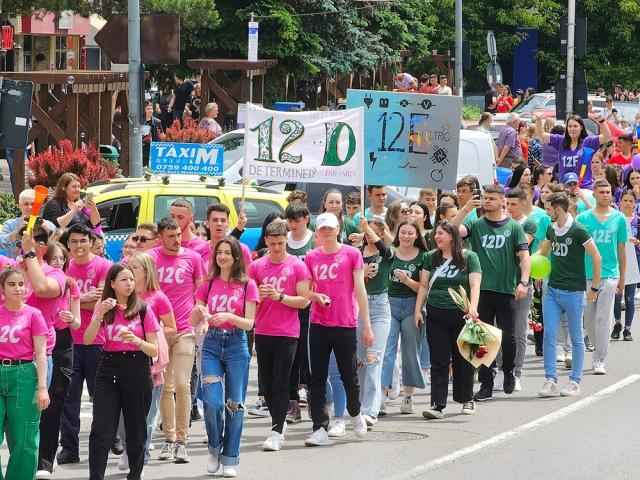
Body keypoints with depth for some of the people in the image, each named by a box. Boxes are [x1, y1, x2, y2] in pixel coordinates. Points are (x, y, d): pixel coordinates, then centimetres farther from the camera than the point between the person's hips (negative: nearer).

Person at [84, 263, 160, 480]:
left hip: (137, 371, -1)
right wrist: (100, 314, -17)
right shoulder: (104, 308, 5)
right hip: (109, 370, 1)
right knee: (101, 429, -9)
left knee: (136, 430, 5)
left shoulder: (143, 310, 0)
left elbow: (154, 350, 0)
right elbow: (87, 340, -6)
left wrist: (137, 341, -19)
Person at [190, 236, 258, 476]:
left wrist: (229, 316, -21)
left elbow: (249, 323, -3)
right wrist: (199, 311, -12)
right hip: (212, 345, 1)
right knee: (212, 401, -12)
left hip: (237, 346, -1)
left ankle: (230, 459, 8)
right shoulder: (208, 285, 9)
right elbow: (193, 322, 10)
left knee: (234, 404, -1)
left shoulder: (247, 285, 1)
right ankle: (214, 448, 11)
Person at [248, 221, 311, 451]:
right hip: (263, 332, 4)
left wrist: (279, 296, -17)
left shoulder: (297, 266, -3)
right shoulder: (257, 266, 5)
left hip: (287, 334, -4)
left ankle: (276, 433, -10)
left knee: (280, 384, -8)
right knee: (266, 384, 8)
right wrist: (259, 295, -13)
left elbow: (304, 301, -4)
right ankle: (278, 424, 24)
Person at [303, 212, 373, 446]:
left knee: (349, 376, 5)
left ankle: (355, 414, 33)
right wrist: (316, 296, -8)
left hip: (346, 325, -2)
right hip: (319, 326, 2)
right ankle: (320, 428, 1)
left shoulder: (351, 254, -1)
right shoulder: (312, 257, 7)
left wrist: (367, 325, -4)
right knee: (318, 379, -1)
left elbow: (360, 290, -1)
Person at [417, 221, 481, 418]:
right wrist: (418, 310, 5)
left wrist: (473, 307, -23)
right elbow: (424, 286, 13)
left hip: (461, 315, -3)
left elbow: (475, 285, -8)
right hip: (436, 315, 3)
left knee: (462, 359, 7)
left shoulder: (469, 257, -1)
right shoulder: (431, 257, 10)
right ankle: (437, 404, -3)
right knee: (438, 361, -1)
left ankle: (467, 400, 22)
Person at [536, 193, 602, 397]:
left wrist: (594, 287, -8)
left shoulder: (578, 230, -12)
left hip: (573, 291, -6)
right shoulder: (551, 229, 9)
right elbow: (544, 252, 27)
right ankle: (551, 380, 4)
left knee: (576, 338, 4)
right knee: (549, 334, -1)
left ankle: (575, 382, 11)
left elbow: (596, 257, -9)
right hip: (553, 289, 6)